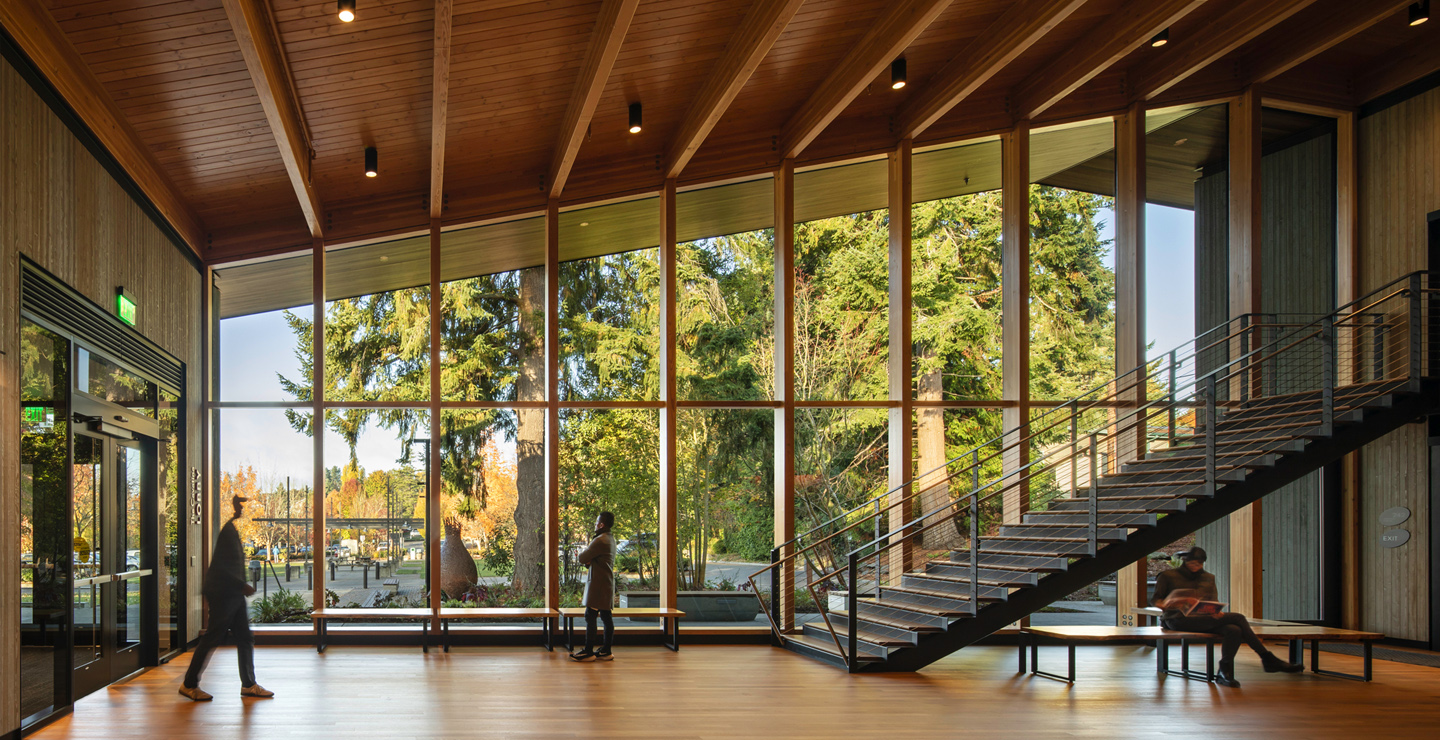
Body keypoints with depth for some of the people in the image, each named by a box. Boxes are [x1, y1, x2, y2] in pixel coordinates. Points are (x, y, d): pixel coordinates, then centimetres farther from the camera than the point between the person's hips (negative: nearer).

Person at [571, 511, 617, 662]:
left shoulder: (600, 541, -17)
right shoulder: (610, 539, 15)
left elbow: (582, 558, -14)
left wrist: (584, 555, 8)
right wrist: (589, 559, -3)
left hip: (598, 585, -10)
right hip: (608, 583, 10)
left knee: (590, 617, -6)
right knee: (606, 617, 9)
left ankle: (588, 652, -4)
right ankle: (606, 651, 11)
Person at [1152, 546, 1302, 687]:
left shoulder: (1209, 578, 22)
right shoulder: (1167, 576, 8)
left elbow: (1214, 601, 18)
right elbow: (1155, 601, 2)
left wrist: (1216, 612, -7)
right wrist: (1173, 604, -21)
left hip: (1203, 620, 6)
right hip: (1178, 621, -6)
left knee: (1234, 630, -30)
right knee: (1237, 618, -21)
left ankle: (1224, 674, -19)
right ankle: (1268, 659, -15)